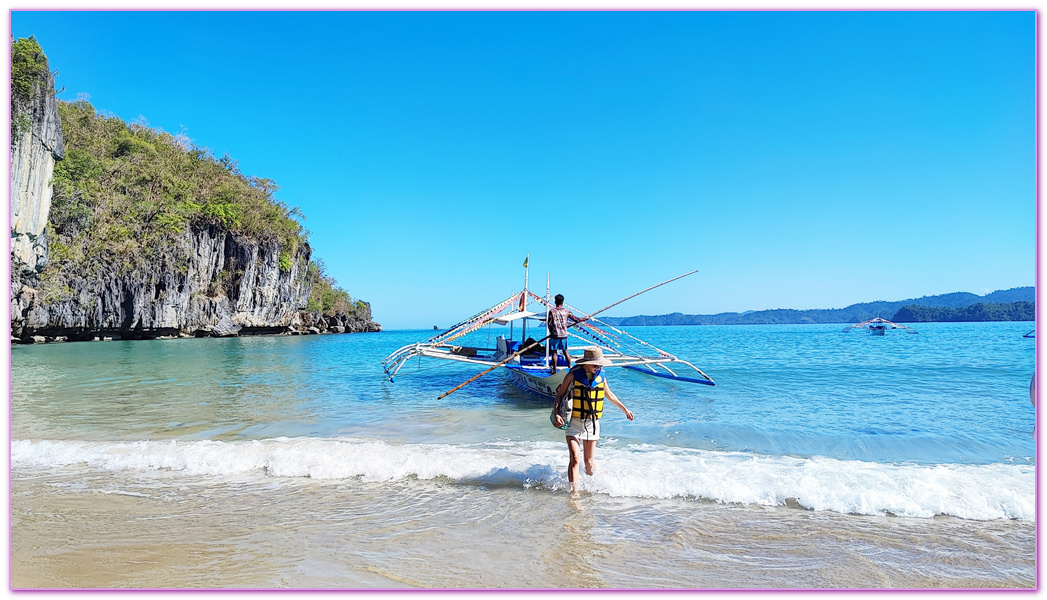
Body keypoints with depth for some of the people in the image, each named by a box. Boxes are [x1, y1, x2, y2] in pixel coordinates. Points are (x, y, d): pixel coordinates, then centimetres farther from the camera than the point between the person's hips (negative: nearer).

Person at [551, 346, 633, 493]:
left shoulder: (600, 376, 2)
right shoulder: (573, 375, -9)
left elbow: (610, 395, 20)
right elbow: (560, 394, -3)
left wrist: (625, 409, 29)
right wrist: (556, 414, -17)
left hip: (592, 423, 3)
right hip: (574, 422, -3)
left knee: (589, 461, 10)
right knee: (575, 459, -14)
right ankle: (574, 491, -6)